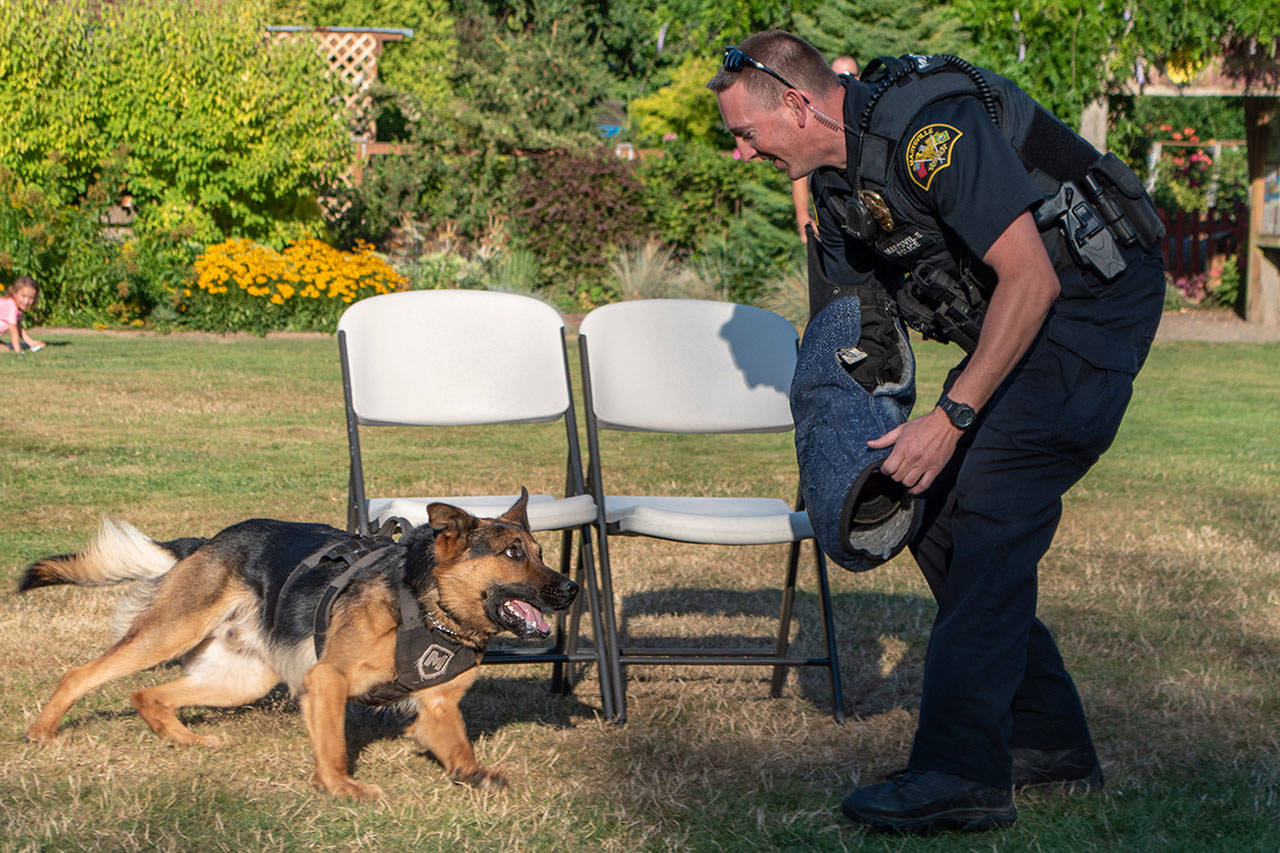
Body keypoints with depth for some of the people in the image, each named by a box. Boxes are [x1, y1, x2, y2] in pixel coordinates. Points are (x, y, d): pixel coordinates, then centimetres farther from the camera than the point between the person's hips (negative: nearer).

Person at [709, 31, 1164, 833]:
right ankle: (1045, 740, 16)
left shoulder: (932, 127, -26)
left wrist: (951, 418, -27)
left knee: (987, 514, -18)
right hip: (1018, 320, 10)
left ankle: (960, 773, -19)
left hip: (1094, 305, -10)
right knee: (938, 519, 6)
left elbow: (1031, 278, -29)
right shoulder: (837, 175, 4)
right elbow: (851, 325, 14)